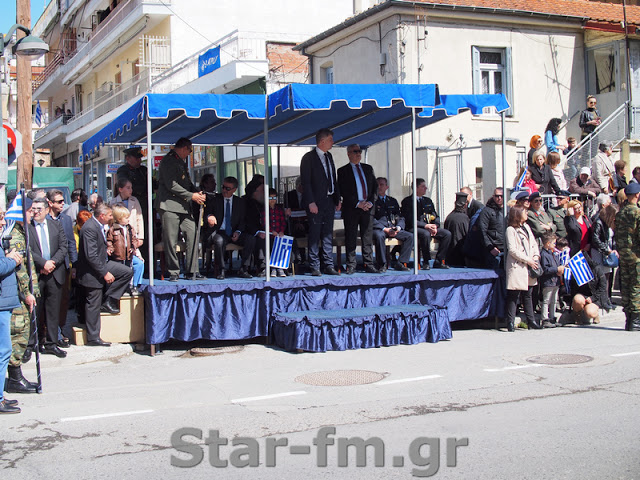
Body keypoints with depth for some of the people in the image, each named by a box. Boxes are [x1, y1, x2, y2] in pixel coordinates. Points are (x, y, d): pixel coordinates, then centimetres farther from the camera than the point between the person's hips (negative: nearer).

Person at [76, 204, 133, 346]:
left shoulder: (99, 226, 5)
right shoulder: (89, 228, -25)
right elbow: (91, 256, -28)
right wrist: (105, 273, -25)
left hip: (102, 264, 9)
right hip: (93, 271, -9)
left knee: (127, 272, 2)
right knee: (93, 305, -1)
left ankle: (108, 301, 6)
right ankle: (93, 338, 9)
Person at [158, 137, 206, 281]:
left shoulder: (181, 162, 21)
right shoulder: (168, 161, -8)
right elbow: (171, 185, -15)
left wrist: (197, 193, 7)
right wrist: (191, 196, -11)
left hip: (184, 207, 9)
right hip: (170, 206, -9)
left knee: (192, 236, 0)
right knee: (170, 241, -4)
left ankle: (192, 272, 5)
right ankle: (173, 273, 4)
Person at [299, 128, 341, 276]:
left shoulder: (329, 156, 15)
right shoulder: (308, 158, -7)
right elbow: (306, 182, -12)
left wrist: (337, 199, 13)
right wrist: (311, 202, -17)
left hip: (329, 202, 7)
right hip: (316, 203, -7)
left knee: (328, 235, 9)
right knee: (315, 235, -4)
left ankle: (329, 265, 13)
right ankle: (314, 267, 1)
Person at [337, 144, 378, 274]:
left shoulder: (368, 168, 15)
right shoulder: (343, 171, 2)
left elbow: (375, 186, 13)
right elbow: (343, 191, -5)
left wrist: (371, 202, -3)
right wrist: (357, 204, -13)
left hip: (368, 208, 4)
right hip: (351, 209, -3)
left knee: (368, 238, 5)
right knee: (350, 239, -1)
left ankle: (369, 265, 9)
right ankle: (351, 266, 4)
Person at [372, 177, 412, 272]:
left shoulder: (392, 201, 21)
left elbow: (400, 218, 16)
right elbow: (371, 219, -7)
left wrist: (398, 227, -6)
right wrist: (384, 229, -17)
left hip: (393, 229, 5)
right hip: (379, 229, -5)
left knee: (410, 236, -17)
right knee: (379, 236, -39)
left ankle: (401, 263, -14)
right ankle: (382, 264, -24)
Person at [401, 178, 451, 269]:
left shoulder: (428, 201, 22)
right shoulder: (407, 201, 0)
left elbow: (436, 216, 19)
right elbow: (410, 220, -11)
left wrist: (435, 226, -4)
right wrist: (426, 226, -20)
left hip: (429, 227, 7)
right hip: (414, 228, -6)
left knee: (447, 233, -16)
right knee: (426, 234, -38)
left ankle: (438, 261, -12)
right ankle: (426, 262, -25)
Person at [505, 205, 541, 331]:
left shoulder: (526, 227, 16)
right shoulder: (511, 230, -7)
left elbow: (534, 243, 19)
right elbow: (512, 250, -13)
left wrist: (536, 256, 0)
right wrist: (528, 260, -14)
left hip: (529, 267, 7)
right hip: (517, 267, -7)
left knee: (528, 294, 13)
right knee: (513, 295, -5)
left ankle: (531, 320, 19)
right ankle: (510, 322, -1)